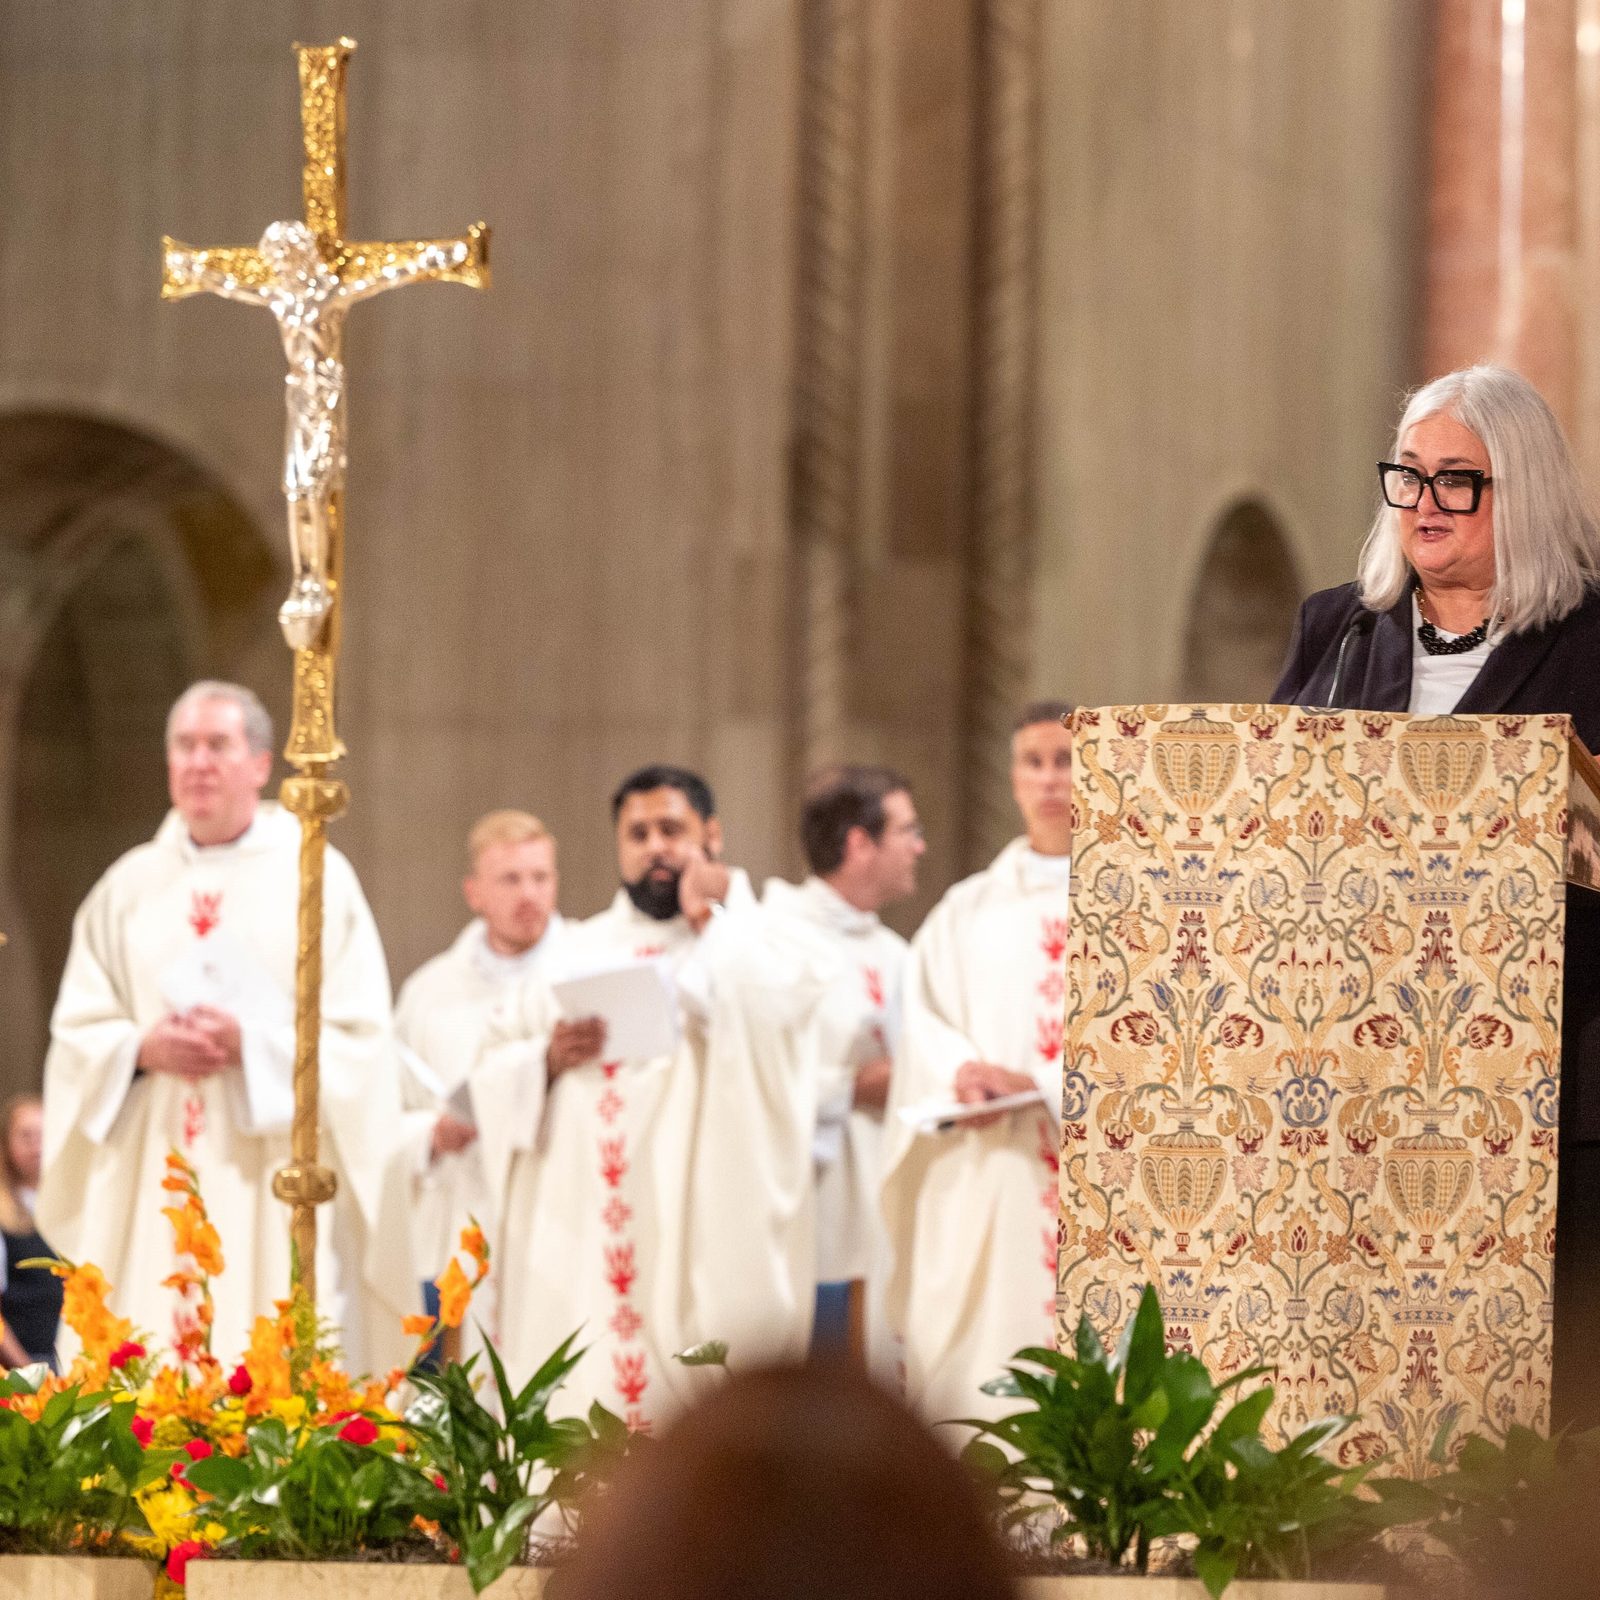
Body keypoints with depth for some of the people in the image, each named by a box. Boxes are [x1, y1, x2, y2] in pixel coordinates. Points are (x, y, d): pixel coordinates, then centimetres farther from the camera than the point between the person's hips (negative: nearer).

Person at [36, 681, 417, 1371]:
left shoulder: (316, 878, 4)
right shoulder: (129, 887, 13)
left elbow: (359, 1035, -2)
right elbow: (76, 1031, 11)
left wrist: (253, 1044, -15)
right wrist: (143, 1049, -10)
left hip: (272, 1182, -3)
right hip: (149, 1178, 3)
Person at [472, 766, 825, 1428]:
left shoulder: (745, 944, 8)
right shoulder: (579, 952, 19)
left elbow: (776, 1003, -17)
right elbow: (493, 1071, 14)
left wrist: (707, 913, -5)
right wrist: (549, 1058, -7)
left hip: (700, 1225, -3)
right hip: (578, 1241, 3)